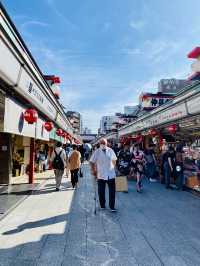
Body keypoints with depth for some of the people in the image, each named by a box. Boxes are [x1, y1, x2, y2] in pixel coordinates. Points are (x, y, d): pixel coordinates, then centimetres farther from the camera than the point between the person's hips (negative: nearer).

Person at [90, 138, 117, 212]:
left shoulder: (110, 150, 0)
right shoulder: (97, 152, -7)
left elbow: (114, 160, 15)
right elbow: (92, 162, 0)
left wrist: (112, 167, 10)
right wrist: (93, 171, -1)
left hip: (111, 174, 1)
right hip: (101, 175, -1)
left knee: (112, 191, 5)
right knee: (101, 192, 11)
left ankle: (112, 207, 18)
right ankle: (102, 205, 30)